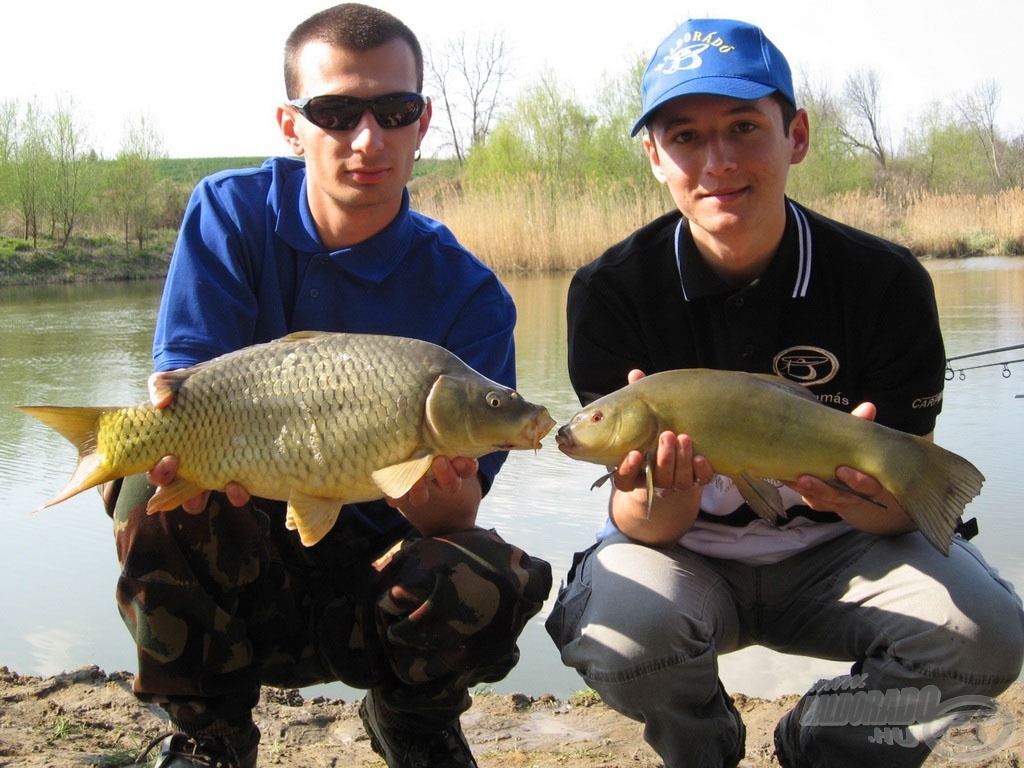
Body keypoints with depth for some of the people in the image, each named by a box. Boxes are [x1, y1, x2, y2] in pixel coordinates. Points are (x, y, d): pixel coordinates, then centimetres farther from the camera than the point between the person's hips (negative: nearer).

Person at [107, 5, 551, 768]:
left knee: (493, 583, -32)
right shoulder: (231, 214, -7)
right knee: (158, 493, -31)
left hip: (374, 581, 0)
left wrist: (446, 502, -41)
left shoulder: (468, 295, -11)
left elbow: (456, 512, -15)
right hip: (233, 561, 1)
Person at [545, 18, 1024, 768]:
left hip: (830, 553, 1)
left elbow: (910, 497, -9)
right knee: (622, 635, -33)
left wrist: (862, 494, -34)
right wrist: (666, 493, -39)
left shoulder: (886, 280, -12)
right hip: (685, 552, 0)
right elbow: (643, 527, -14)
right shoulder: (611, 290, -14)